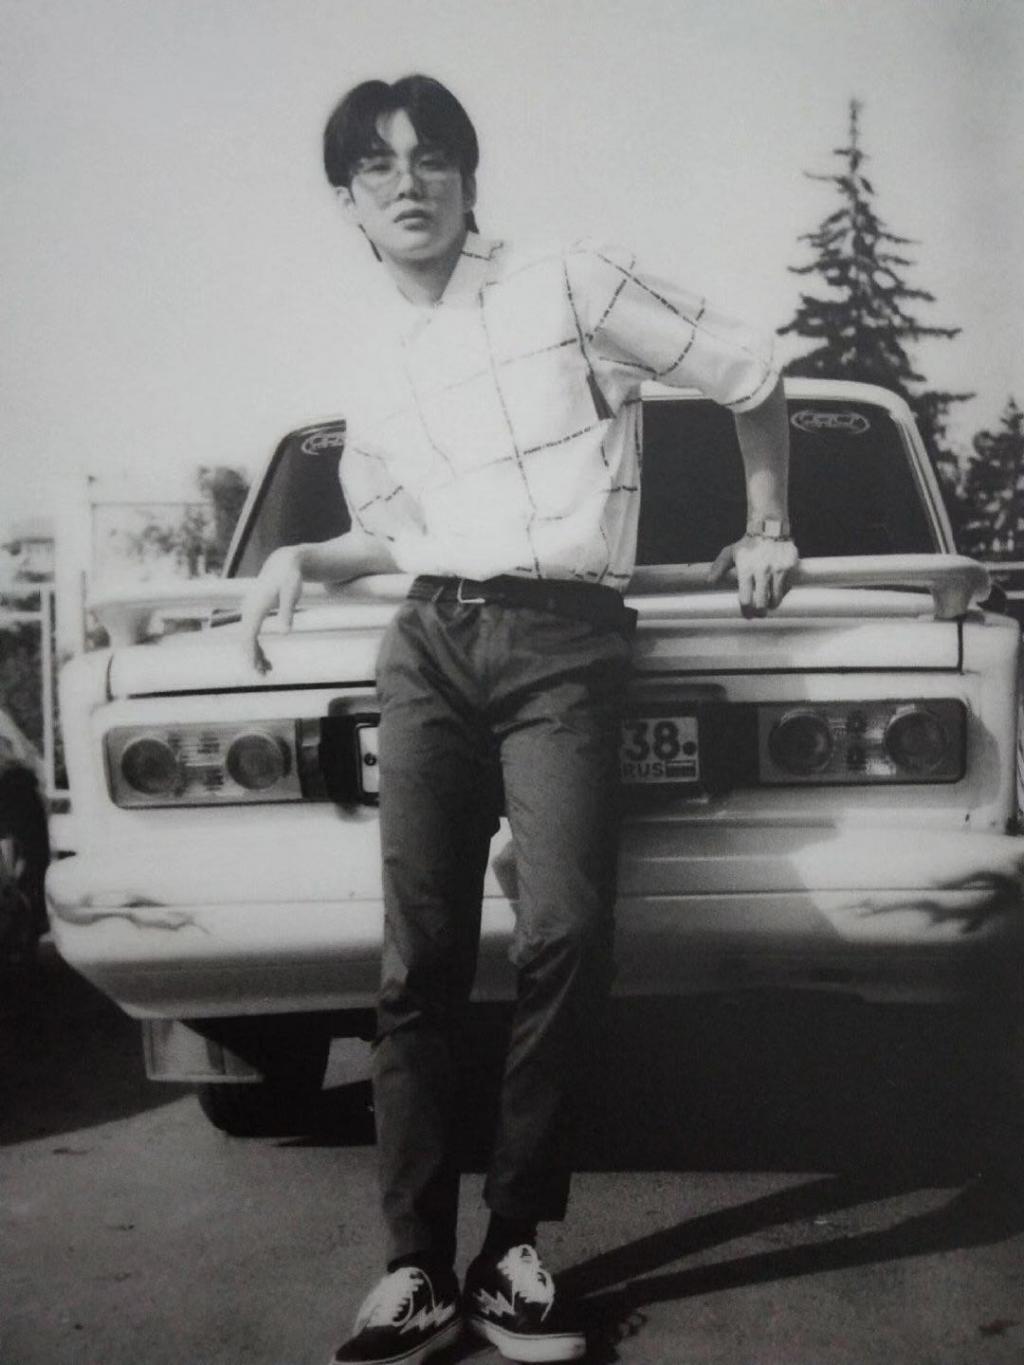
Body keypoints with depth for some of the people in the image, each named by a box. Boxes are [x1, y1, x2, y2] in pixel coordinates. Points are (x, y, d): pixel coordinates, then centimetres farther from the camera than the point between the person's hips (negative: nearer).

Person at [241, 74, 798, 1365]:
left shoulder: (571, 286, 0)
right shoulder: (371, 350, 16)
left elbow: (750, 375, 8)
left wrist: (766, 527, 11)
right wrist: (300, 558, 7)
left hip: (564, 642, -4)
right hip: (430, 645, 4)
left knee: (563, 935, -17)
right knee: (420, 957, -5)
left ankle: (514, 1248, -5)